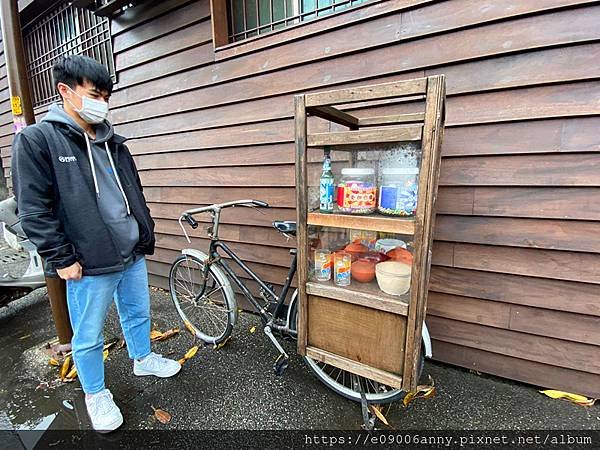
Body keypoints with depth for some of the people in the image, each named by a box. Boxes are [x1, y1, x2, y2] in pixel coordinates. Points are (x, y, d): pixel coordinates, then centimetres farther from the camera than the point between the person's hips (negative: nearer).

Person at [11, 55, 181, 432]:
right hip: (89, 264, -5)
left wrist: (147, 233, 14)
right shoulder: (37, 140, -7)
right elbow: (34, 211, -11)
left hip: (133, 254, 6)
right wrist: (61, 259, -13)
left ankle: (143, 359, 46)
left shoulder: (112, 142, 10)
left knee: (139, 313, 22)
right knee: (89, 337, 11)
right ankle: (96, 394, 34)